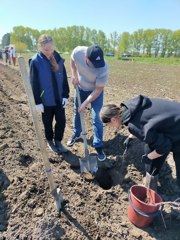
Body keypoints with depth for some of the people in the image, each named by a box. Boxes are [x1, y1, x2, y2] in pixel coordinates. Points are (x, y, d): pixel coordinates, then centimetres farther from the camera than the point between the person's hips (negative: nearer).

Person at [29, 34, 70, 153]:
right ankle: (50, 141, 36)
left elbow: (64, 78, 4)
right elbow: (34, 83, -10)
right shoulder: (35, 61, -11)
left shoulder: (58, 59, 0)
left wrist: (66, 95, -1)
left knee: (61, 121, 8)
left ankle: (58, 141, 30)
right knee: (48, 122, 13)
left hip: (59, 98, 3)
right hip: (46, 100, -3)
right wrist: (37, 101, -11)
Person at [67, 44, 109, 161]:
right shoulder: (78, 52, -28)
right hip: (80, 88, 4)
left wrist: (85, 103, -25)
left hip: (96, 91, -4)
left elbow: (98, 89, -26)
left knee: (96, 119, -7)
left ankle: (99, 146, 9)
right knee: (77, 112, 17)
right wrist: (74, 75, -12)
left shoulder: (103, 69, -37)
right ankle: (76, 134, 41)